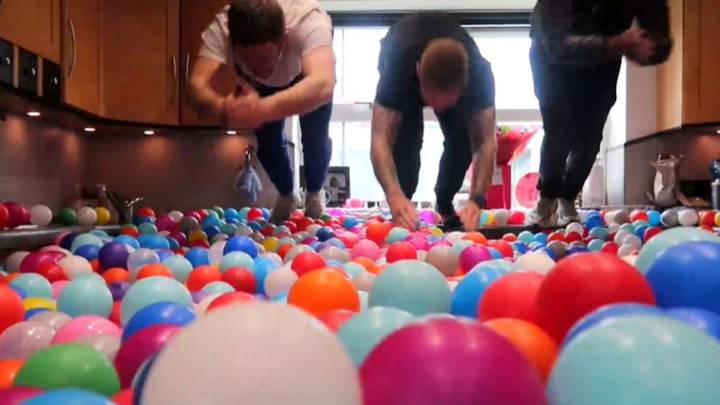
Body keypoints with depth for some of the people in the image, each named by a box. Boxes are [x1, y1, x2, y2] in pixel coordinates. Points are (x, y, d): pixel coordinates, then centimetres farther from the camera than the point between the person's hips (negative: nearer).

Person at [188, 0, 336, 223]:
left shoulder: (308, 21, -47)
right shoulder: (220, 29, -39)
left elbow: (323, 85, -63)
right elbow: (197, 84, -49)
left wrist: (262, 109, -77)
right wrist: (221, 106, -72)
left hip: (307, 72, -2)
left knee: (315, 136, -12)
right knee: (267, 138, -7)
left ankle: (314, 194, 20)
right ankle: (286, 195, 24)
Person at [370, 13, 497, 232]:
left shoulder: (479, 71, -41)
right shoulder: (398, 65, -46)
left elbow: (486, 142, -39)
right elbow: (380, 140, -49)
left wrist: (476, 200, -53)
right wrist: (395, 197, -64)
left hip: (454, 79, 2)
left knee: (463, 138, -14)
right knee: (406, 139, -23)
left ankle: (444, 204, 9)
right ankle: (402, 209, -4)